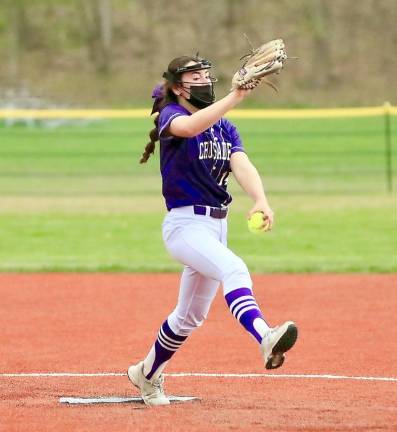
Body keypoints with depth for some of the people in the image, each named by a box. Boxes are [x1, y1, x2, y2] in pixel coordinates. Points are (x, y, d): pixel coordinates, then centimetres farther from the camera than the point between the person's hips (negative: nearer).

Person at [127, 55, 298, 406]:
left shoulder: (225, 127, 11)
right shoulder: (171, 116, -7)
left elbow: (241, 164, -8)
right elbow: (192, 126, -33)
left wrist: (260, 199, -27)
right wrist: (237, 97, -44)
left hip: (218, 225, 7)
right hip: (185, 223, -7)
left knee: (190, 316, 17)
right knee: (234, 269, -34)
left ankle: (147, 374, 37)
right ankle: (264, 338, -55)